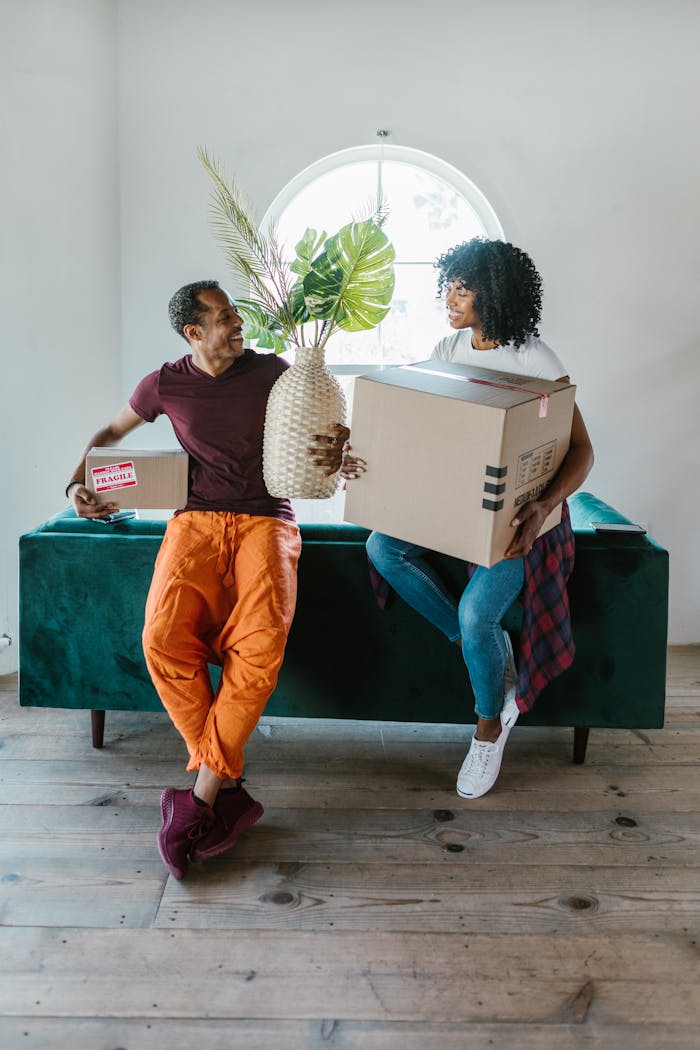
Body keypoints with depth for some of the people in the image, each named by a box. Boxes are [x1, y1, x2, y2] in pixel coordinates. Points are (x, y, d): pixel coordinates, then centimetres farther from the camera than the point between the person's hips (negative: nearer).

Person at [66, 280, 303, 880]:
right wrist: (79, 482, 12)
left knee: (260, 644, -29)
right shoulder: (165, 385, 11)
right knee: (164, 638, -28)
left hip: (266, 520, -1)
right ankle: (229, 789, -17)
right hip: (196, 520, 1)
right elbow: (111, 433, 27)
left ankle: (203, 796, -20)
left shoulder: (271, 372, 9)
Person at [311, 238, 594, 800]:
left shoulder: (536, 361, -15)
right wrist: (355, 451, -20)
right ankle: (489, 648, -5)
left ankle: (490, 726, 5)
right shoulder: (449, 349, 3)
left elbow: (582, 450, -17)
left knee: (476, 609, -26)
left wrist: (542, 506, -36)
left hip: (518, 513, -6)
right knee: (382, 547, -20)